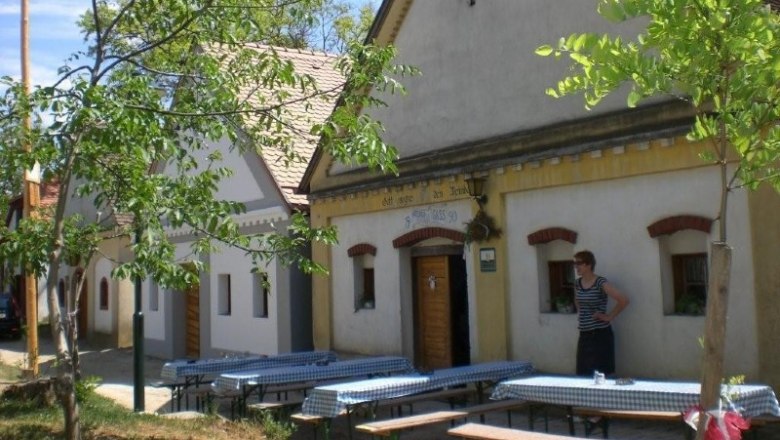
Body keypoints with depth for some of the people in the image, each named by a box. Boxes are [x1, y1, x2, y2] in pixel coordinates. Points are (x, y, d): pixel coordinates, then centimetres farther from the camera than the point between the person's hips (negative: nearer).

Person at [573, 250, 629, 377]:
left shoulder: (601, 283, -14)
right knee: (583, 375, 8)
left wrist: (609, 317, -14)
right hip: (584, 335, 7)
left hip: (600, 334, -7)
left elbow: (623, 300, -22)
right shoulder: (577, 284, 7)